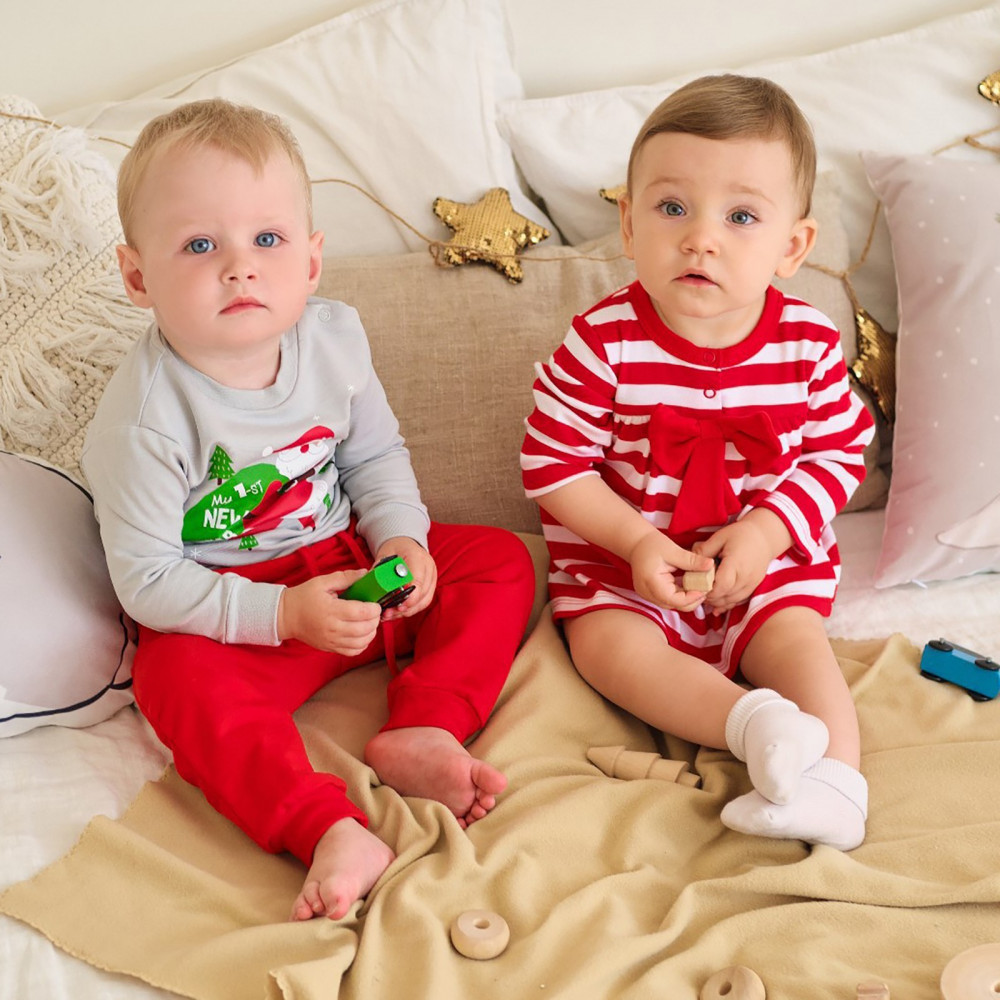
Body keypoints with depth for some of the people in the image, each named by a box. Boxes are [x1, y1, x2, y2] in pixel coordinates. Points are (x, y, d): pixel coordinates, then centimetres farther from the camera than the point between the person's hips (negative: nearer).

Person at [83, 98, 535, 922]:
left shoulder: (334, 337, -8)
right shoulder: (143, 416, -23)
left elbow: (377, 454, 8)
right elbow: (146, 581, -19)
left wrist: (401, 539, -11)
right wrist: (284, 613, -26)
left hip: (353, 568, 6)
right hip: (229, 612, -5)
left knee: (500, 560, -5)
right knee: (183, 680, -35)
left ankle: (422, 733, -20)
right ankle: (331, 831, -43)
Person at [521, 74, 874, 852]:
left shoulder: (809, 344, -10)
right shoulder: (603, 343, -17)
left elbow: (839, 453, -1)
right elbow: (554, 464, -12)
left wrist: (766, 531, -16)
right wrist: (636, 541, -20)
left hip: (766, 556, 1)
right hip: (622, 561, -1)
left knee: (795, 639, -20)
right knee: (608, 644, -24)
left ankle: (837, 779, -21)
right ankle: (753, 721, -34)